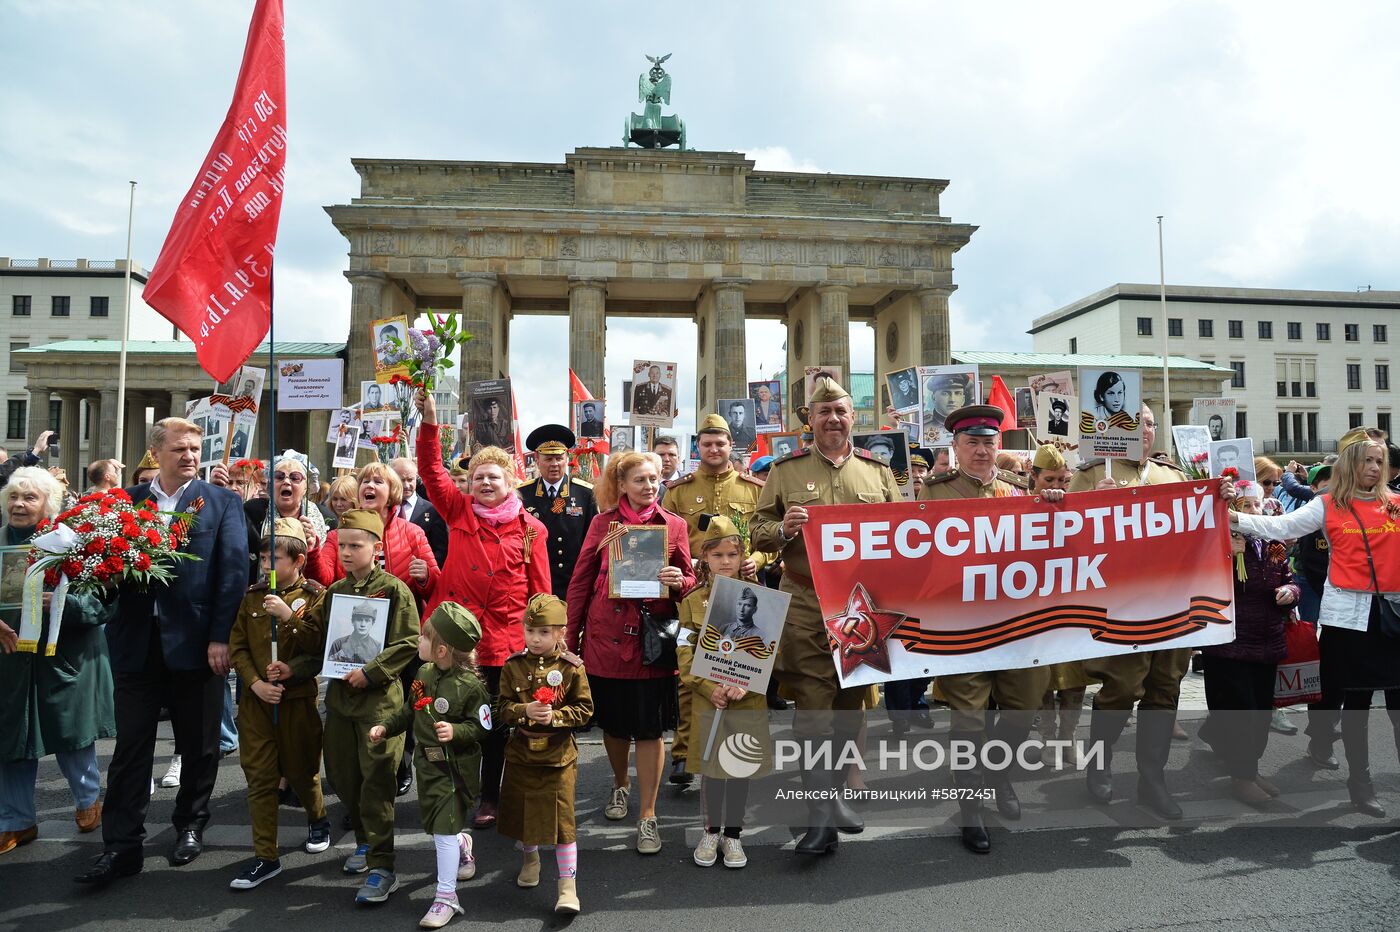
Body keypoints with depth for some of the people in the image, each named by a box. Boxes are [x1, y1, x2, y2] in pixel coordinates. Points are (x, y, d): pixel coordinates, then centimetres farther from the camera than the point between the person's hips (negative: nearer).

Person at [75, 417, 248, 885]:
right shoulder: (125, 501, 9)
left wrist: (220, 637, -12)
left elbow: (234, 570, -6)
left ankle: (190, 826, 30)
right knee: (130, 745, 5)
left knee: (199, 745, 11)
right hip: (137, 640, 2)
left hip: (196, 640, -2)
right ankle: (122, 845, 16)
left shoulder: (222, 502, 1)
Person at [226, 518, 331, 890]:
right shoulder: (252, 596, 5)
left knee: (300, 771, 11)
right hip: (256, 698, 3)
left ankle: (318, 820, 40)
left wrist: (290, 615, -23)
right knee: (259, 776, 3)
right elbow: (237, 646, 5)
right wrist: (256, 683, -9)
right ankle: (265, 857, 12)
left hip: (298, 698, -3)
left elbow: (323, 648, -13)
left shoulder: (315, 596, -6)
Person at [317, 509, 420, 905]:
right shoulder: (334, 591, 10)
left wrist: (370, 672, -18)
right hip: (339, 694, 6)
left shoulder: (394, 589, -8)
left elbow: (408, 643, -13)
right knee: (342, 776, 14)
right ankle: (365, 841, 36)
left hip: (379, 697, -6)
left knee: (375, 782, -5)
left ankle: (382, 867, 2)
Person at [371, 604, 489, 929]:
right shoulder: (425, 673, 2)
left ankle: (445, 897, 6)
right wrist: (386, 727, 7)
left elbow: (481, 727, -16)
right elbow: (409, 709, 16)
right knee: (432, 822, 19)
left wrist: (456, 731, -32)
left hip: (455, 766, -7)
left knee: (444, 829, -6)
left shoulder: (469, 685, -20)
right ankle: (462, 844, 51)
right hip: (427, 761, 7)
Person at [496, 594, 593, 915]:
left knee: (562, 817, -2)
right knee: (522, 811, 18)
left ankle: (568, 884, 9)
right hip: (521, 753, 3)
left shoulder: (572, 667, -9)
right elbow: (502, 708, -2)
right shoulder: (513, 666, -3)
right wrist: (524, 711, -21)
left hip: (559, 756, -3)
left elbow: (584, 709, -6)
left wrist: (555, 716, -20)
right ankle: (530, 857, 48)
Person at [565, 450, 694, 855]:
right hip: (606, 636, 1)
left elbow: (689, 579, 8)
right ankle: (620, 785, 42)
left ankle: (647, 816, 16)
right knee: (612, 721, 15)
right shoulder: (603, 522, 3)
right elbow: (580, 581, 6)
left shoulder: (674, 525, 2)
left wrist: (679, 581, -16)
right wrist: (570, 636, 4)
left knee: (649, 728, 2)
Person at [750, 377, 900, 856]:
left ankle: (835, 793, 32)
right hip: (806, 608, -3)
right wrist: (783, 529, -15)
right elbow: (757, 532, 6)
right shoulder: (786, 470, 5)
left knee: (850, 705, 13)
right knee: (813, 706, -5)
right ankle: (820, 813, 1)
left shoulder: (878, 471, 12)